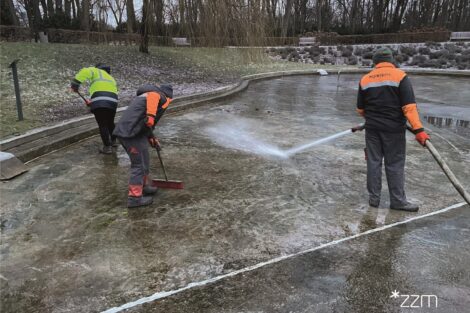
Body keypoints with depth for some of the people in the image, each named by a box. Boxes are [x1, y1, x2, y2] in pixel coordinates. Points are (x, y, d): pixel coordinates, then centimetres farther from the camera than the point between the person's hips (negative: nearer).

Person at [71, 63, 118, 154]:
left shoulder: (96, 71, 19)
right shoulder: (111, 79, 35)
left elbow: (85, 72, -3)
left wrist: (75, 83, -7)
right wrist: (93, 103, 28)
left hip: (99, 101, -5)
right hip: (113, 101, 5)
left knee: (102, 125, 3)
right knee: (110, 123, 25)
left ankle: (107, 147, 4)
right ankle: (113, 141, 40)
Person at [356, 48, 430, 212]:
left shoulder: (365, 79, 5)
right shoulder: (400, 76, -6)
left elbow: (360, 109, 11)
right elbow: (409, 106, -16)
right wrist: (418, 129, -17)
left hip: (372, 128, 3)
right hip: (393, 129, -3)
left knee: (374, 162, 10)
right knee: (395, 164, 4)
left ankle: (374, 198, 17)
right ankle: (397, 200, 13)